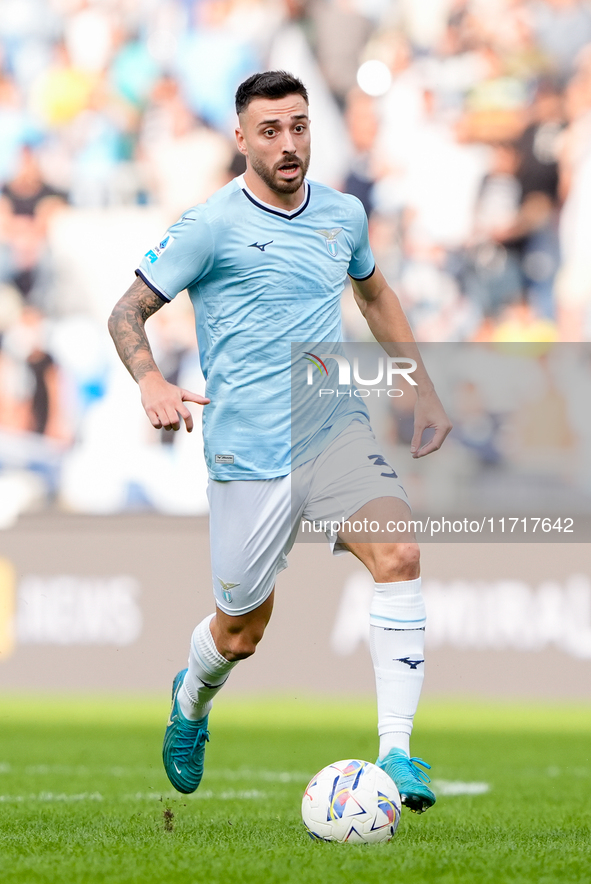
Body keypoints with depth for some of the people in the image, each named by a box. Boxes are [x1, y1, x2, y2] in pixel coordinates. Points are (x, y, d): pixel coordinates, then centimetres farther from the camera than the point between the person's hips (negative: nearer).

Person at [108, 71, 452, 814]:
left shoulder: (343, 215, 9)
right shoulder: (211, 226, -7)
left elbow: (374, 293, 30)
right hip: (248, 451, -3)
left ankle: (395, 755, -24)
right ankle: (191, 702, 44)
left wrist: (422, 389, 26)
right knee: (240, 632, 6)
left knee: (398, 556, -24)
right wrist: (150, 381, -25)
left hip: (336, 428, 3)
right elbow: (127, 314, -4)